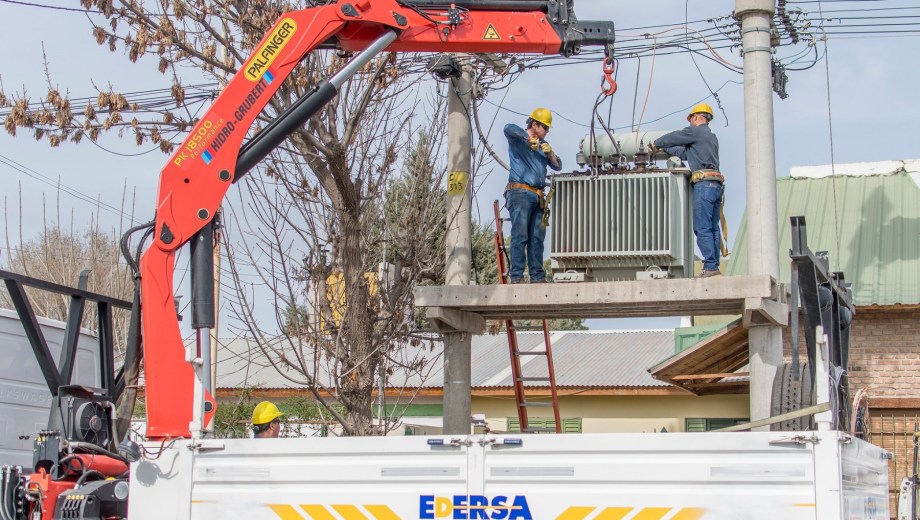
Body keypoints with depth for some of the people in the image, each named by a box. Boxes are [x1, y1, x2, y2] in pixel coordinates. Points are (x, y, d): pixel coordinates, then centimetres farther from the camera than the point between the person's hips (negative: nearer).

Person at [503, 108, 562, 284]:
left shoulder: (543, 144, 23)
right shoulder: (517, 139, 2)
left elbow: (558, 166, 19)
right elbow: (509, 128, -21)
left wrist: (550, 153, 1)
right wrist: (528, 139, -19)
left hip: (537, 196, 7)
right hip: (520, 192, -7)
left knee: (537, 237, 4)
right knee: (520, 235, -12)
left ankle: (537, 276, 4)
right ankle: (516, 276, -15)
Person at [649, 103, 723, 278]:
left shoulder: (695, 131, 0)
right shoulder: (712, 137, 27)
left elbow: (672, 138, 8)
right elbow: (685, 153, 33)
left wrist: (656, 144, 27)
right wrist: (664, 149, 41)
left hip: (704, 183, -9)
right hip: (717, 184, 9)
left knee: (702, 228, -11)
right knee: (713, 228, 7)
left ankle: (710, 266, -17)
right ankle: (714, 267, 4)